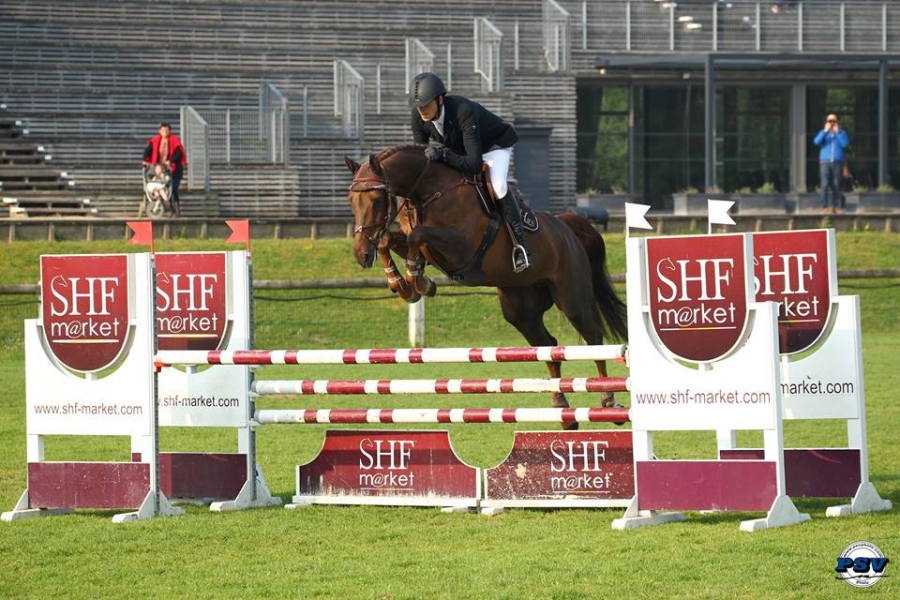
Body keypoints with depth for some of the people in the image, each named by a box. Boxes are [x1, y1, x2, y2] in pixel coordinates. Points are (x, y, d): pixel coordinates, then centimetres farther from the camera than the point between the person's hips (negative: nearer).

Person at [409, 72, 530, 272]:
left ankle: (520, 243, -23)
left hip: (494, 145, -7)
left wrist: (444, 155, -55)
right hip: (456, 147, 7)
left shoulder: (463, 111, -42)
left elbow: (474, 164, -45)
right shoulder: (418, 116, -24)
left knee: (498, 184, -32)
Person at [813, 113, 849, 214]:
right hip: (825, 162, 0)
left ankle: (835, 206, 2)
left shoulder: (842, 133, 11)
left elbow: (845, 144, -7)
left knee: (836, 186, -2)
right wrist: (825, 131, -11)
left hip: (837, 163, 0)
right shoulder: (823, 133, 12)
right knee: (825, 185, -9)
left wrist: (837, 132, -8)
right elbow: (817, 142, -6)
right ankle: (825, 207, -9)